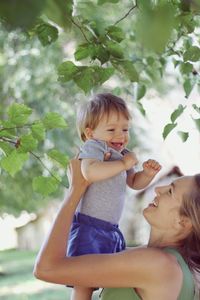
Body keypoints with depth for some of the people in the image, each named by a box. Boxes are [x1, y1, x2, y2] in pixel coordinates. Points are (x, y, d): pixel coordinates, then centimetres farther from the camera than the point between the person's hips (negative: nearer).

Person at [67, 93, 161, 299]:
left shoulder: (122, 154, 15)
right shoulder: (93, 147, -12)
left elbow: (134, 182, 28)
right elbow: (90, 172, -33)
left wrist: (147, 173, 6)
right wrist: (123, 163, -23)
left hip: (112, 229, 9)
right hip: (89, 227, -9)